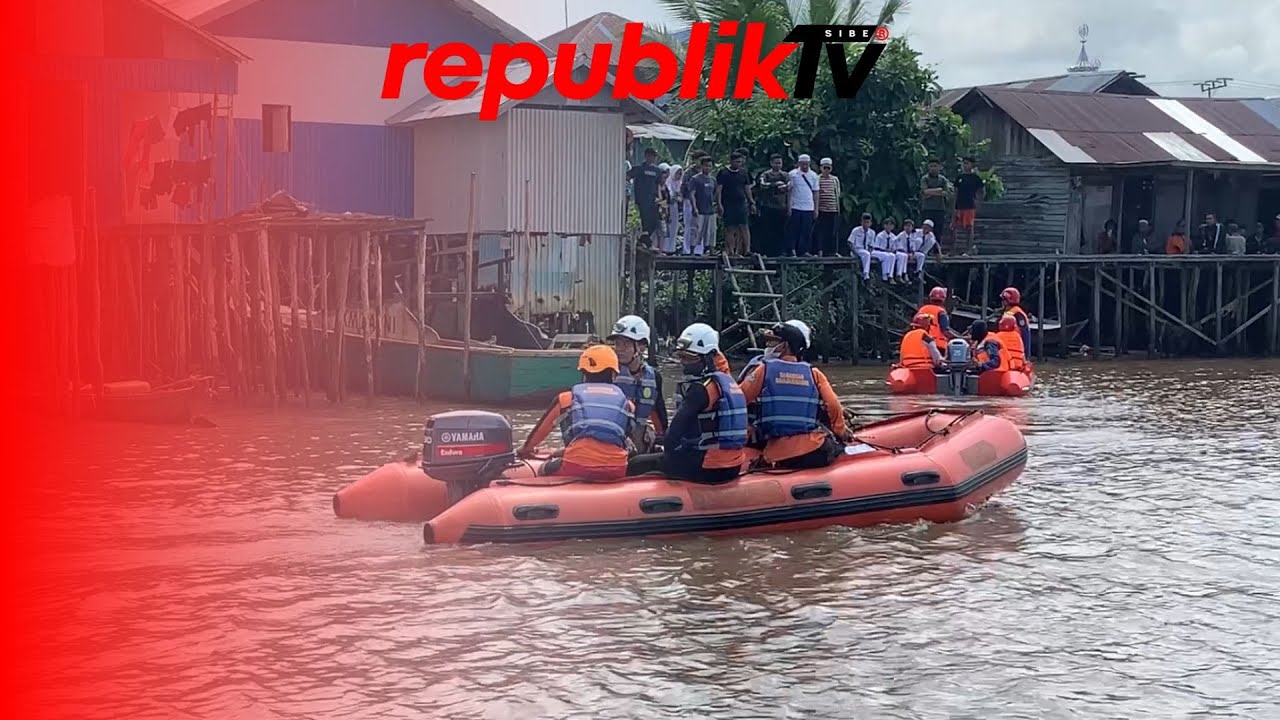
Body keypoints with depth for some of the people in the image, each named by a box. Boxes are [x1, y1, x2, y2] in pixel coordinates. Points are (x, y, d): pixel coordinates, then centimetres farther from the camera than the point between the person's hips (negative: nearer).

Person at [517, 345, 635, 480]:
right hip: (616, 471, 1)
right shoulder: (627, 404, 20)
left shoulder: (567, 399, 15)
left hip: (577, 468, -1)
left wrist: (525, 449, 51)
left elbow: (541, 430, 27)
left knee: (545, 471, 27)